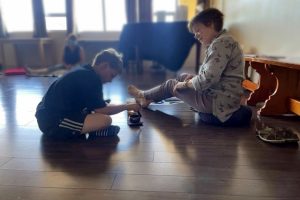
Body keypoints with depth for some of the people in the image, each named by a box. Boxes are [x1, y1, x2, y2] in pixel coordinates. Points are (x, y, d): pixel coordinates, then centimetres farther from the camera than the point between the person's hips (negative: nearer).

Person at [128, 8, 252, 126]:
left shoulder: (221, 43, -20)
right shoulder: (220, 42, 13)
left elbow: (208, 78, -27)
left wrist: (186, 84, -11)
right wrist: (194, 78, 3)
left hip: (219, 102, -9)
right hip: (220, 97, 9)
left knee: (171, 84, 5)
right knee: (182, 77, 18)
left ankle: (144, 96, 32)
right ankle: (147, 97, 29)